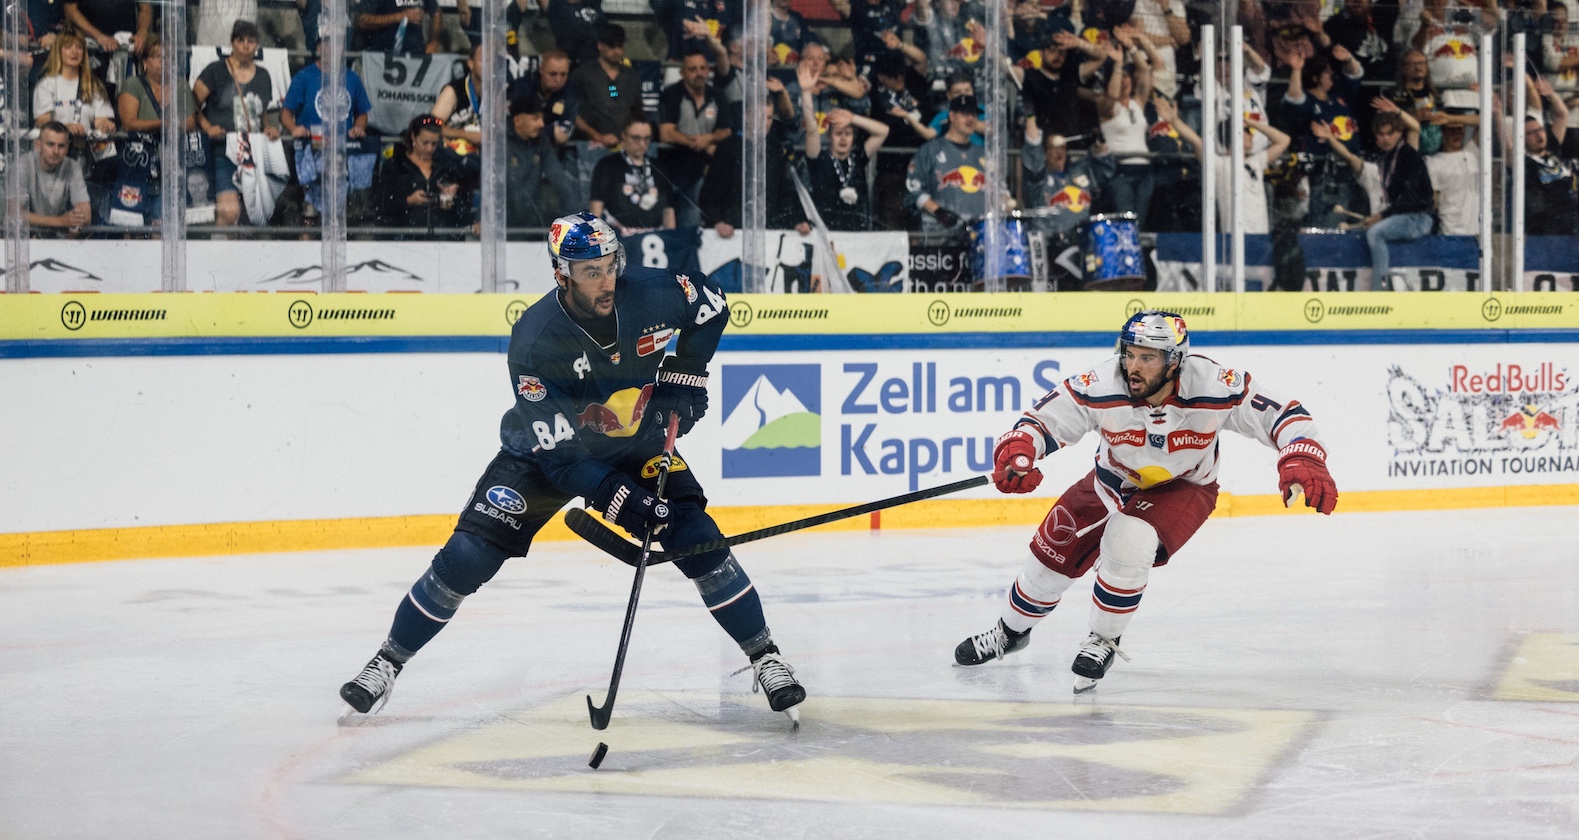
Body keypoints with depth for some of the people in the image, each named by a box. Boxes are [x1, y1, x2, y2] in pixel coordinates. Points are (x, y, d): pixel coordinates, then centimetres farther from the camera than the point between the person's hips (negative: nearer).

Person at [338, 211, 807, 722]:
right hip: (546, 451, -2)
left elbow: (711, 307, 1)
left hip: (635, 446, 2)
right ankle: (388, 663, 3)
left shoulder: (650, 295, -23)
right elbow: (552, 448, -28)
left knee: (701, 544, -12)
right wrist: (617, 498, -35)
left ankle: (765, 660, 5)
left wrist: (684, 376, -8)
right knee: (468, 556, -13)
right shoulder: (533, 341, -30)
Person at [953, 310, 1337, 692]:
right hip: (1113, 482, 3)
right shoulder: (1100, 388, -30)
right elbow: (1040, 420, -23)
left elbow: (1283, 414, -25)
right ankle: (1010, 632, 37)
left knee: (1128, 545, -29)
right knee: (1054, 553, 5)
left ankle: (1103, 642, -3)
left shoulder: (1214, 387, -32)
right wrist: (1016, 453, -44)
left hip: (1183, 489, -3)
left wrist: (1302, 461, -42)